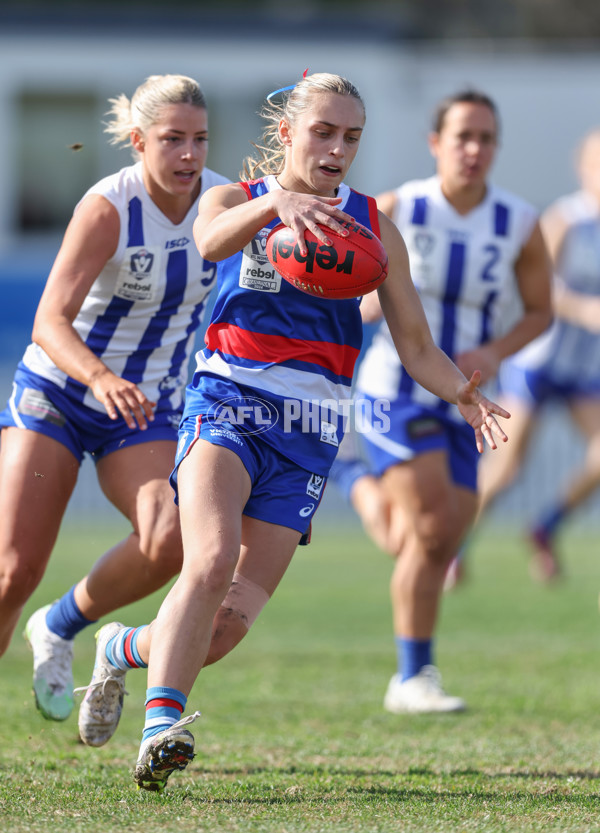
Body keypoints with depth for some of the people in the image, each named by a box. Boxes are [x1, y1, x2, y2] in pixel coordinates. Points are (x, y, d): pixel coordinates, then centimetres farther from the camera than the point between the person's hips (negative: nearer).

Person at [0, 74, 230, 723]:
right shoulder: (108, 207, -19)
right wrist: (103, 380, -45)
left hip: (148, 409, 3)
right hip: (56, 393, -3)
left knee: (168, 541, -24)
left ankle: (60, 628, 2)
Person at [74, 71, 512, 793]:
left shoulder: (375, 228, 11)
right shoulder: (235, 199, 4)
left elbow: (416, 347, 9)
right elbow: (211, 242, -22)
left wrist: (463, 394, -12)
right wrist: (276, 201, -42)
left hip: (309, 430, 3)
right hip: (228, 401, -3)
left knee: (233, 620, 1)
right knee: (211, 559, -29)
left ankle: (127, 649, 31)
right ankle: (161, 725, -34)